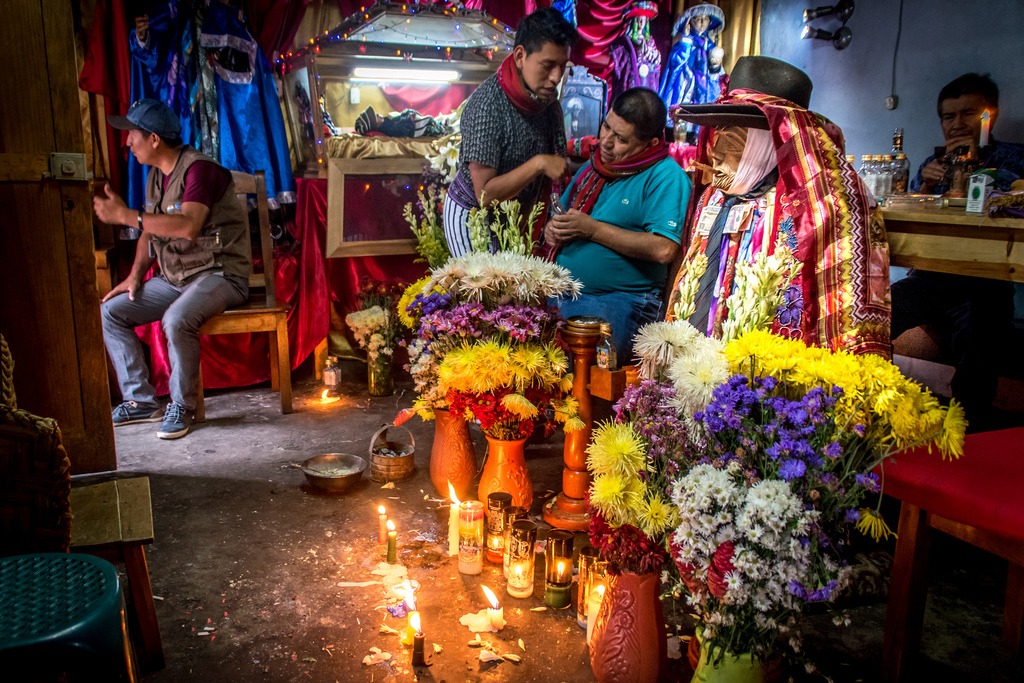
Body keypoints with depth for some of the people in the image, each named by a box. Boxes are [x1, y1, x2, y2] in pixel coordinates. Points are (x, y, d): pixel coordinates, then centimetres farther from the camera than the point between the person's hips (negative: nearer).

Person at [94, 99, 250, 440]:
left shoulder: (199, 168, -15)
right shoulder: (156, 174, 13)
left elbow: (188, 226, -31)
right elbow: (151, 231, 19)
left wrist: (125, 215, -27)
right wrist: (135, 275, 3)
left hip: (219, 274, -9)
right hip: (174, 277, 9)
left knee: (176, 320, -35)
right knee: (110, 311, -2)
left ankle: (182, 406, -13)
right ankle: (141, 401, 4)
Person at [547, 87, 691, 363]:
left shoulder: (666, 177, -7)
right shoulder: (595, 163, 16)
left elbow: (664, 249, -20)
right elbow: (562, 213, 28)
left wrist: (592, 229, -16)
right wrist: (552, 230, 2)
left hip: (618, 299, -7)